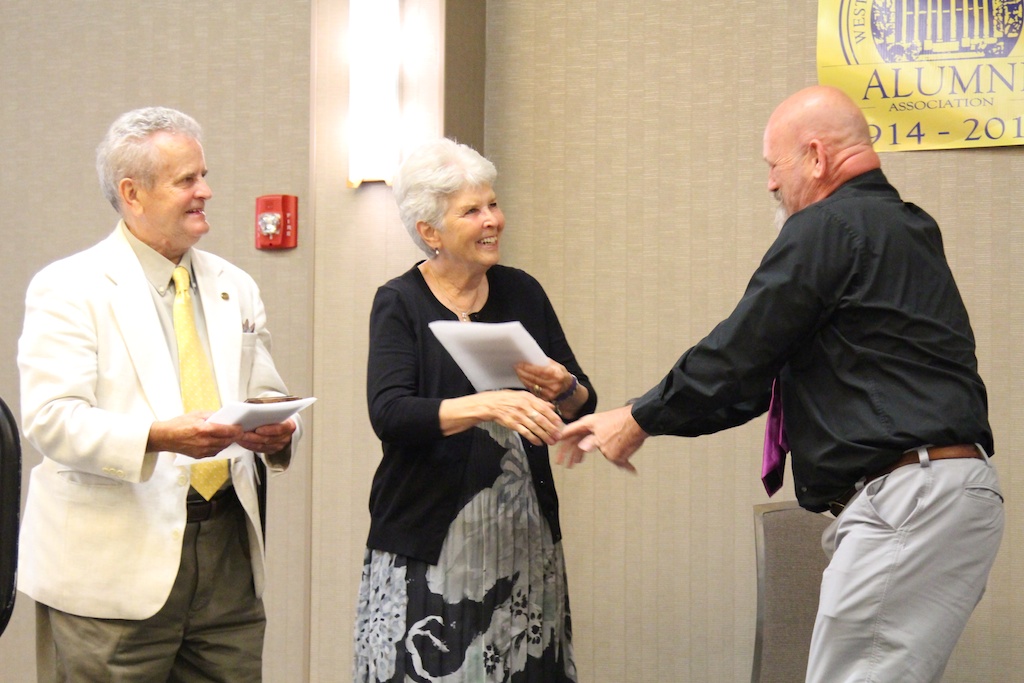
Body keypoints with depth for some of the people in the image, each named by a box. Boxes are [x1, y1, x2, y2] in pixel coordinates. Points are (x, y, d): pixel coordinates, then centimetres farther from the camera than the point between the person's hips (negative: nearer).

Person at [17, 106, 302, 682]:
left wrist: (277, 431, -6)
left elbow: (267, 396, 19)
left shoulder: (235, 288, 16)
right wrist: (160, 437, -27)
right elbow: (53, 419, -13)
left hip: (228, 554, 5)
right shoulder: (68, 289, -3)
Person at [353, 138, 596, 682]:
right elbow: (389, 413, -17)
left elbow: (584, 405, 12)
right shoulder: (400, 304, -2)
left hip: (524, 536, 3)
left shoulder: (522, 292, 9)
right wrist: (488, 404, -30)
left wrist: (564, 390, -11)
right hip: (430, 546, -3)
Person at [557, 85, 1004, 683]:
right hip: (953, 492, 10)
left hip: (908, 498, -10)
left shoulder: (829, 227, -9)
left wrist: (641, 420, 7)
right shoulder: (904, 226, 21)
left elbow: (739, 354, -8)